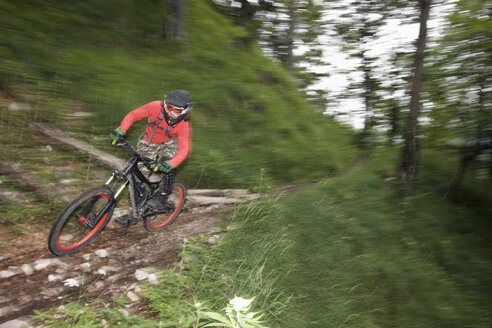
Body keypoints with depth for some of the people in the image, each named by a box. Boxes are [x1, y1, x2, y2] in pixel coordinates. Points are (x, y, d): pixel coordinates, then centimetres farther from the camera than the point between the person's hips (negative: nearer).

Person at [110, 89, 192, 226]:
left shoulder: (184, 125, -26)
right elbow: (133, 115, -16)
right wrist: (121, 129, -32)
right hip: (148, 144, 2)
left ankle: (161, 197, -15)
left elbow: (184, 149, -32)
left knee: (167, 166, -35)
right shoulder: (156, 107, -24)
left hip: (168, 145, -2)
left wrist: (170, 164, -50)